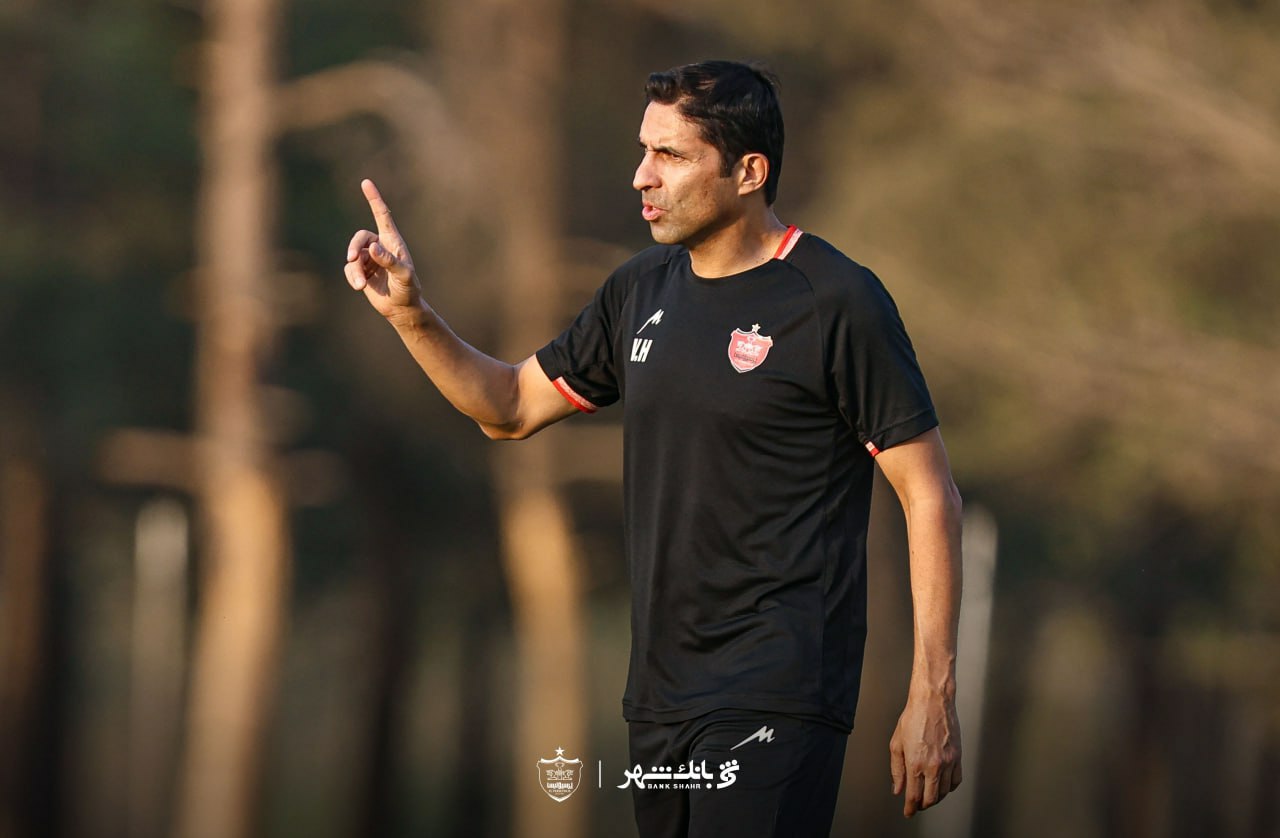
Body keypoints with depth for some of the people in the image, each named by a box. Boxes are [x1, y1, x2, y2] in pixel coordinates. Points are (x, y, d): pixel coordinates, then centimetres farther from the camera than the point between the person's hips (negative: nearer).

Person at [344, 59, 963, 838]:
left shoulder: (836, 301, -10)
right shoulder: (644, 290, 11)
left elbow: (931, 496, -9)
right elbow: (511, 405, 23)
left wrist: (932, 697, -13)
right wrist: (410, 314, 5)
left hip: (776, 706, -7)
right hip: (662, 698, 7)